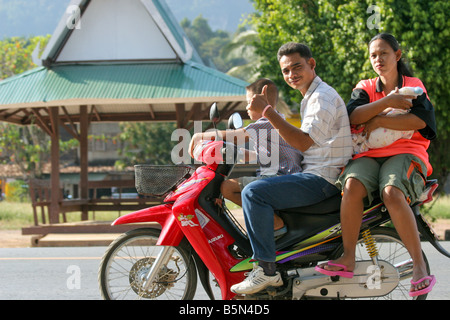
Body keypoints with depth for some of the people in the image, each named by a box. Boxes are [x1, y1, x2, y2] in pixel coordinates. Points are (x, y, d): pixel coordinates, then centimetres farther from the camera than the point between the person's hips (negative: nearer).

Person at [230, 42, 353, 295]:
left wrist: (267, 111, -26)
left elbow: (303, 142, -25)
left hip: (322, 179, -11)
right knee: (258, 189, 24)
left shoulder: (323, 96, -14)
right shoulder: (311, 97, 20)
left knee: (254, 192, -22)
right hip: (314, 173, 11)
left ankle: (267, 269, -20)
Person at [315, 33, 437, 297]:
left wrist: (378, 121, -12)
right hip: (369, 155, 3)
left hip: (405, 153, -3)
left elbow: (420, 120, -11)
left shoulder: (414, 86, 11)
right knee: (352, 186, -33)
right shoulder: (365, 88, 17)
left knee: (392, 193, -36)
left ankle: (420, 265, -30)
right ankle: (348, 259, -26)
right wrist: (387, 102, -16)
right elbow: (354, 116, -5)